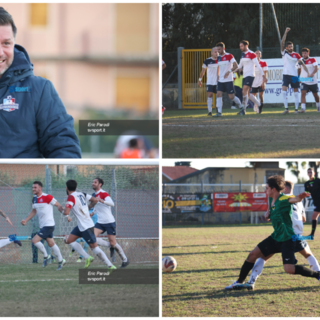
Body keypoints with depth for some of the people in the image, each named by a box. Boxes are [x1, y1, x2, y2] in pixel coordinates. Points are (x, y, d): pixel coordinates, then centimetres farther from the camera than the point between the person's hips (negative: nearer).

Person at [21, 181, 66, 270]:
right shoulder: (35, 199, 8)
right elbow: (34, 211, 21)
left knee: (35, 240, -15)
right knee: (51, 244, 15)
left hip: (49, 225, -8)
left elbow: (58, 205, -12)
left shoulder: (47, 197, -16)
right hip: (42, 225, 8)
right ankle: (61, 261, 28)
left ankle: (46, 256, 5)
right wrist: (26, 220, 12)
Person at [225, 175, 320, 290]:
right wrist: (268, 213, 3)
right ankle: (239, 282, 26)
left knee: (289, 269, -19)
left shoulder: (283, 199, -20)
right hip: (276, 238, 9)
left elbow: (295, 199, -41)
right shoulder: (271, 200, 6)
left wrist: (300, 197, -65)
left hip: (287, 239, -9)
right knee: (253, 254, 10)